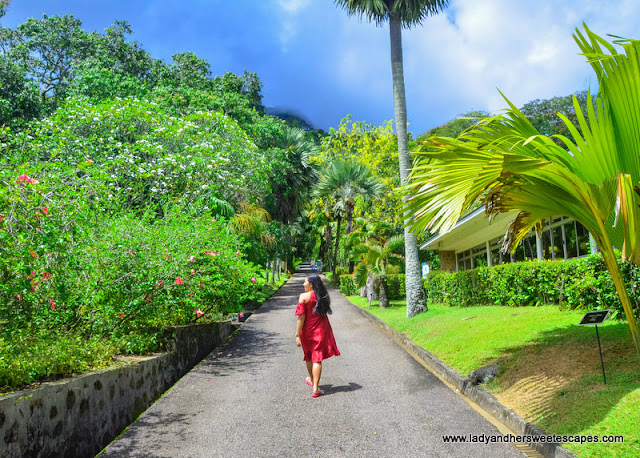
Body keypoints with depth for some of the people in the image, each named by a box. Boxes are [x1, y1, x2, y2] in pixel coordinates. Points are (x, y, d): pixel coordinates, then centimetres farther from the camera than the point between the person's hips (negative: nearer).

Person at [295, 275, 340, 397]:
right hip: (321, 330, 2)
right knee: (317, 359, 2)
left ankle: (311, 379, 42)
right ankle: (315, 388, -5)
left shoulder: (304, 296, -11)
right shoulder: (323, 296, 2)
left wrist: (297, 335, -13)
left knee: (309, 356, 20)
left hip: (308, 331, -2)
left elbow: (301, 317, -15)